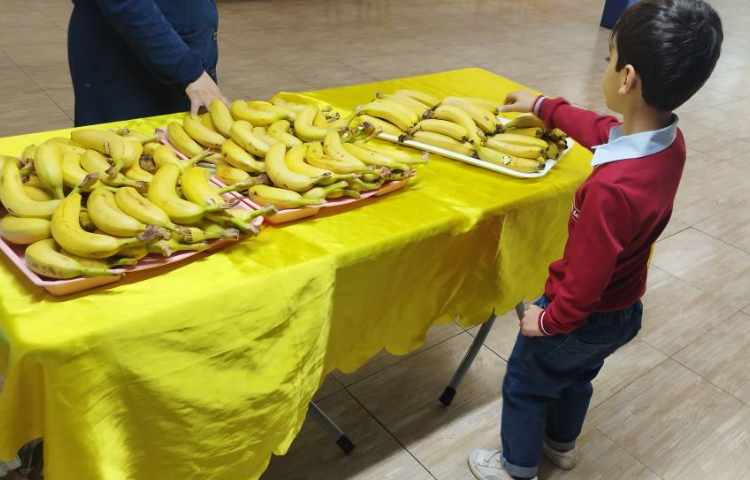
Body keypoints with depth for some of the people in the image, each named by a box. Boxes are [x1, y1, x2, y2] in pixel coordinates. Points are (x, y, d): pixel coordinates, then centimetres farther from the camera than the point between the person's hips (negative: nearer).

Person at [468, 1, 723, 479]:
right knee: (577, 378, 32)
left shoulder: (612, 186, -40)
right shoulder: (670, 142, -13)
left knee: (525, 386, 19)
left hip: (583, 319, -7)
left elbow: (586, 277, -30)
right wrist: (542, 106, 18)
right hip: (625, 310, 7)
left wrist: (549, 320, -12)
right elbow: (599, 128, 7)